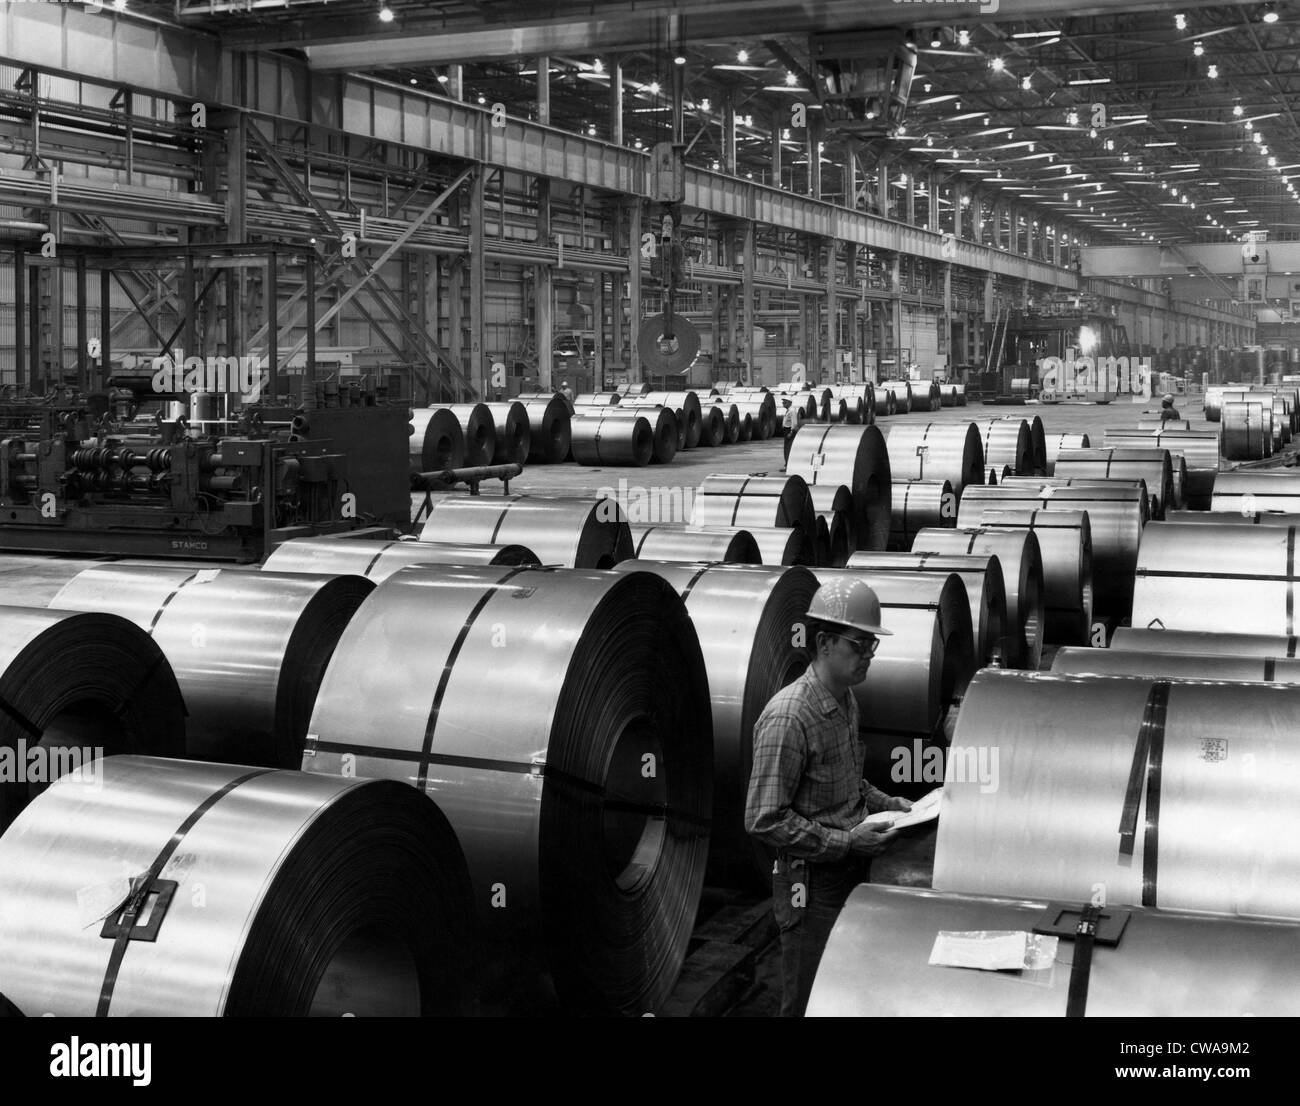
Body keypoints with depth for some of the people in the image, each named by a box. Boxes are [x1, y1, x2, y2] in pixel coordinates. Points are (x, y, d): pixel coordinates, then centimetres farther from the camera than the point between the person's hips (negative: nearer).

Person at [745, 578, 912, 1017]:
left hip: (852, 874, 8)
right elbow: (764, 820, -23)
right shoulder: (788, 717, -22)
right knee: (809, 1004, 2)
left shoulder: (846, 699, 8)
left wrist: (885, 803, 7)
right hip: (812, 885, -8)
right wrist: (845, 842, -22)